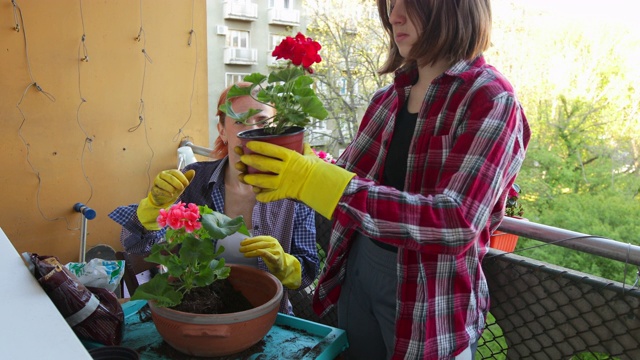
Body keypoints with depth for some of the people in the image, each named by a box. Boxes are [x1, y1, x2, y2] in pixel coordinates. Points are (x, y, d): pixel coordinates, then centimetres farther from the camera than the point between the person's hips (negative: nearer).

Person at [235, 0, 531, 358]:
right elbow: (350, 175, 7)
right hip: (358, 276, 5)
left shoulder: (491, 101, -16)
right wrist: (298, 172, -14)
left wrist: (318, 182, -33)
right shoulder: (390, 96, 2)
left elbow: (457, 222, -28)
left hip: (430, 297, -5)